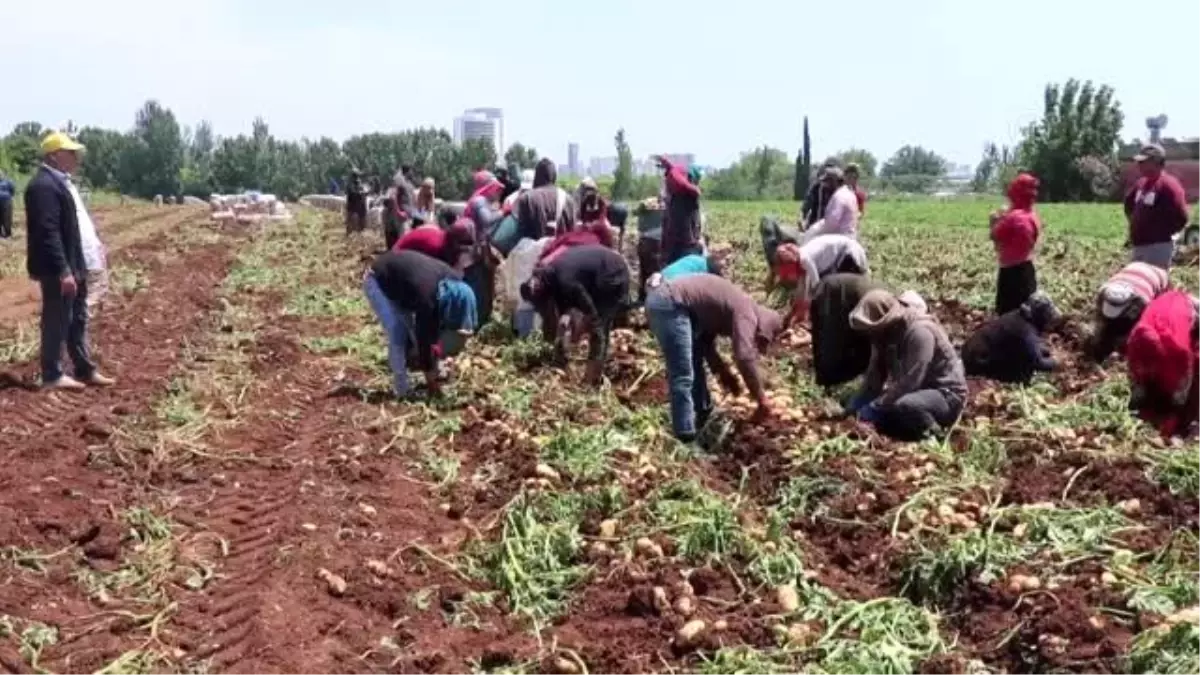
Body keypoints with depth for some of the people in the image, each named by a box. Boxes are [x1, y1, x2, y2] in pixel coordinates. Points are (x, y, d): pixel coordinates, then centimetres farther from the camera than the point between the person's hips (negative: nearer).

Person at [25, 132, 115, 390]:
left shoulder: (61, 181, 15)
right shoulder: (44, 186, -18)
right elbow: (48, 233, -24)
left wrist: (94, 244, 15)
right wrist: (63, 271, -26)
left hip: (75, 265, 10)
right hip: (58, 270, -10)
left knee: (78, 320, 15)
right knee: (57, 321, 0)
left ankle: (85, 370, 24)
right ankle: (52, 375, 10)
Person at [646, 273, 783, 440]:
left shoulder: (735, 306, 21)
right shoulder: (746, 312, -7)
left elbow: (706, 342, 29)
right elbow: (745, 357, -17)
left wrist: (723, 372, 25)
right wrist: (762, 399, -10)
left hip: (664, 299, 11)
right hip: (669, 304, -11)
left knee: (695, 364, 25)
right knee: (683, 375, -9)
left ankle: (702, 415, 40)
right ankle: (686, 438, -7)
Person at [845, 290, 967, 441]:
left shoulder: (919, 331, -27)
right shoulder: (887, 333, 0)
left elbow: (910, 381, -32)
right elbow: (875, 373, 1)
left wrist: (875, 407, -30)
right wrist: (859, 400, -13)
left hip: (946, 395, -9)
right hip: (918, 391, 9)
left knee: (904, 406, -38)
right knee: (859, 404, -3)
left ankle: (933, 431, -8)